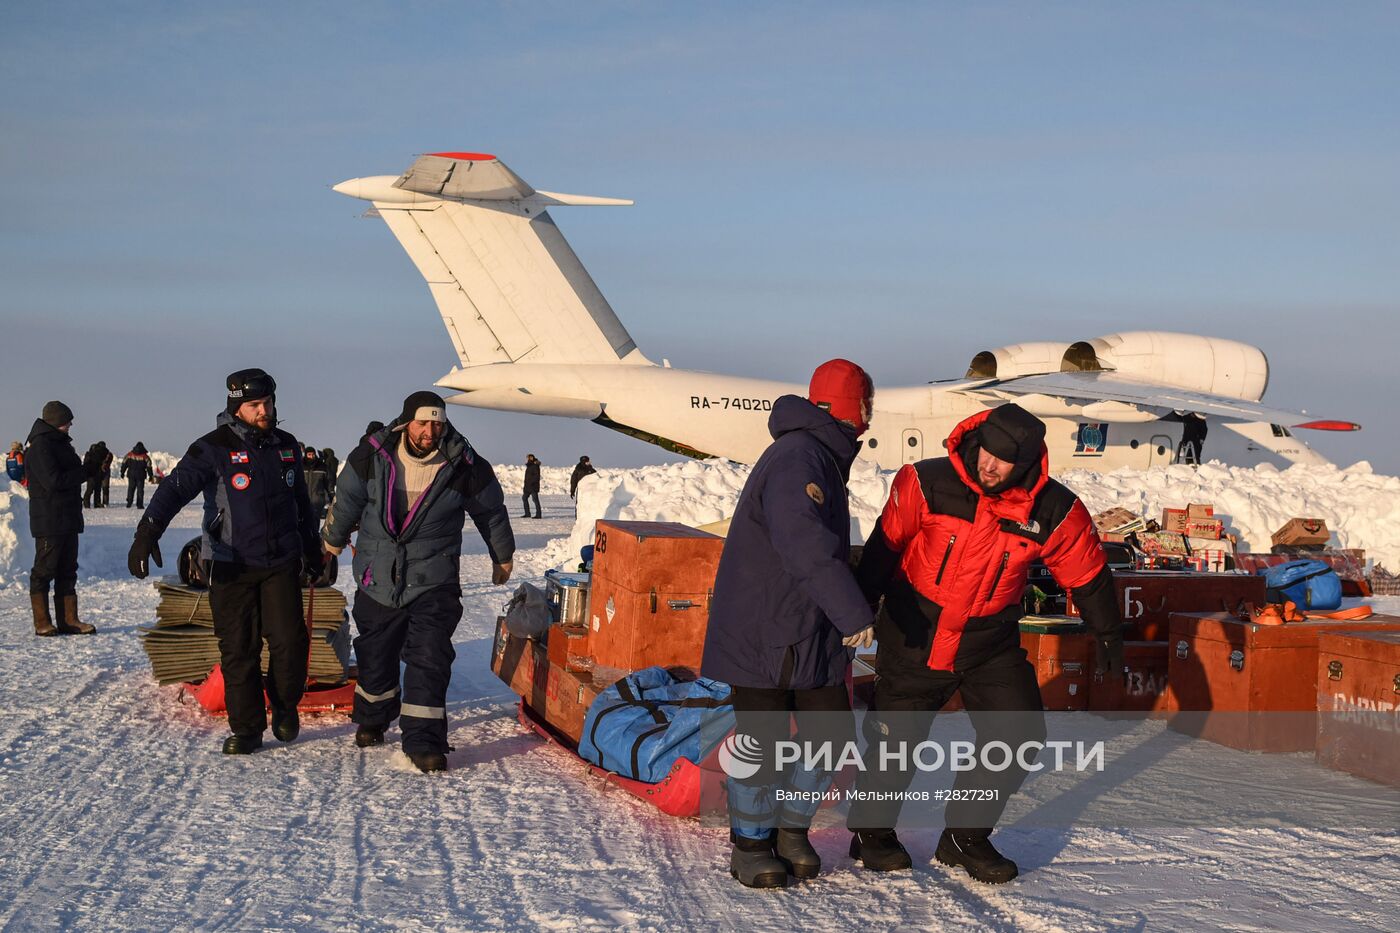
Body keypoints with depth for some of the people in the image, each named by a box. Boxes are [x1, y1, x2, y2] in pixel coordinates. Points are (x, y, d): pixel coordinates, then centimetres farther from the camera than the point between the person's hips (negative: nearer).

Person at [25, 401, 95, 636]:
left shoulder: (60, 443, 16)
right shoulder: (41, 446, -15)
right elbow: (54, 481, -23)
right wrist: (87, 471, -16)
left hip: (69, 519, 10)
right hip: (48, 521, -10)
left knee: (67, 570, 9)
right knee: (44, 570, -3)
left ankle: (68, 620, 12)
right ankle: (42, 623, 2)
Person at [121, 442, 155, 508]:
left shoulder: (129, 455, 2)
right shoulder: (145, 457, -4)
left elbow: (124, 464, 4)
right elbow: (149, 466, -2)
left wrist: (122, 472, 13)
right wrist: (151, 475, 6)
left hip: (131, 475, 2)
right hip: (141, 476, -2)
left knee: (131, 489, 13)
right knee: (140, 490, 3)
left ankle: (129, 502, 6)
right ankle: (139, 504, -1)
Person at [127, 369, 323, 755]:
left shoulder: (287, 446, 9)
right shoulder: (214, 448, -8)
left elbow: (301, 502, 22)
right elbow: (175, 487, -22)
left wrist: (311, 549, 29)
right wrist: (148, 531, -37)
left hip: (282, 563, 3)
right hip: (232, 566, -3)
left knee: (290, 640, -7)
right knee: (238, 649, 0)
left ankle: (285, 705, 19)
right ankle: (247, 728, 12)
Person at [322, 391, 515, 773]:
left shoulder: (466, 467, -11)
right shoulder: (371, 458, -9)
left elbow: (492, 513, 7)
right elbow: (345, 502, 10)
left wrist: (502, 558, 19)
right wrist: (333, 541, 25)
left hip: (434, 583, -2)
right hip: (377, 579, 2)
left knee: (429, 659, -11)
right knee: (375, 655, 16)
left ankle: (423, 741, -7)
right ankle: (372, 719, 41)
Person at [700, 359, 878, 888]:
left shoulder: (824, 458, 14)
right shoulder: (796, 460, -20)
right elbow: (807, 546, -34)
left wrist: (844, 614, 31)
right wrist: (855, 613, -38)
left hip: (812, 634, 9)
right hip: (761, 632, -9)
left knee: (831, 734, 8)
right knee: (764, 743, -2)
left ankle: (791, 829, 24)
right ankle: (750, 843, 15)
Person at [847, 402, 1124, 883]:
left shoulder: (1053, 511, -13)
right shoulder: (926, 484, -19)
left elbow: (1087, 575, 2)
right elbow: (883, 548, -9)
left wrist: (1107, 635, 11)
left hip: (991, 645, 2)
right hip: (915, 639, -2)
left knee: (1020, 739, -3)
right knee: (894, 739, 5)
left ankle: (966, 835, 15)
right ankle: (872, 832, 27)